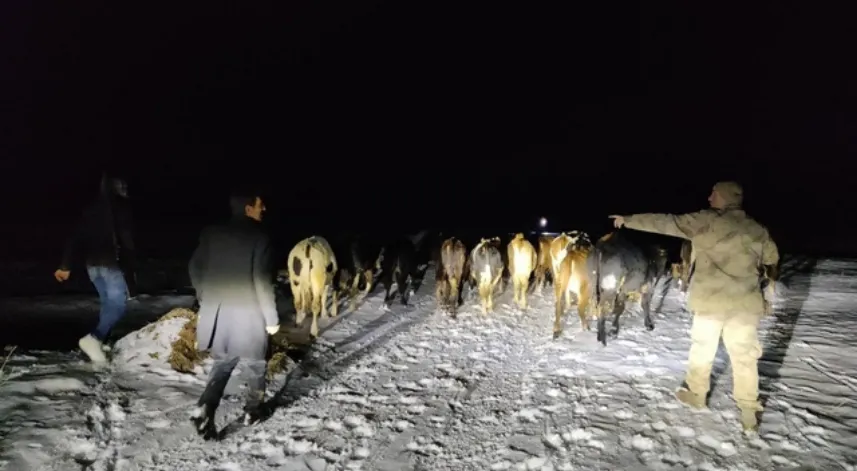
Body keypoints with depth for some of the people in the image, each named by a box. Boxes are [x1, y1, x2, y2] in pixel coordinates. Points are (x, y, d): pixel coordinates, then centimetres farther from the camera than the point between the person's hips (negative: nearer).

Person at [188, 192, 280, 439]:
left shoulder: (211, 233, 2)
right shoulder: (259, 238, -16)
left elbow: (194, 268, 9)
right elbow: (262, 282, -17)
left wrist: (206, 300, 22)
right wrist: (271, 317, -8)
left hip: (218, 313, 5)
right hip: (248, 316, -5)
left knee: (223, 363, 20)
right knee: (256, 364, 18)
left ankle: (205, 408, 3)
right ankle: (253, 410, 30)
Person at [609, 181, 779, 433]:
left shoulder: (707, 221, -10)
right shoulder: (757, 229, 6)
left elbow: (666, 222, -10)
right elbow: (772, 257, 21)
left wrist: (628, 219, -4)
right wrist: (770, 271, 43)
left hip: (711, 300, -4)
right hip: (746, 302, 4)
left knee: (702, 347, 14)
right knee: (744, 355, 10)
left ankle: (696, 394, 30)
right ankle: (749, 411, 14)